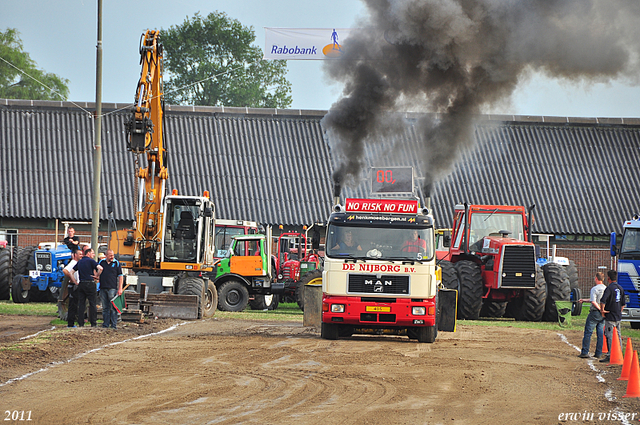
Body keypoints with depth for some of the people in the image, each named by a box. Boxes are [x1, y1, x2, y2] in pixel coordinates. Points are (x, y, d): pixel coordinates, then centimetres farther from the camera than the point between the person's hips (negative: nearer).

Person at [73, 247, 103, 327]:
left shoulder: (79, 262, 15)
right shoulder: (90, 261, -3)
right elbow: (100, 268, -19)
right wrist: (97, 276, -3)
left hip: (81, 284, 5)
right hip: (90, 284, -5)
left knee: (81, 304, 6)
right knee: (92, 303, 0)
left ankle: (80, 323, 4)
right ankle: (93, 323, -2)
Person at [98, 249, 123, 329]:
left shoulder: (116, 263, 3)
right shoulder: (101, 262, 10)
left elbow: (120, 276, 3)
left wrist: (120, 288, -4)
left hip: (112, 288, -3)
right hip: (103, 288, 3)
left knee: (113, 307, -7)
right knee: (105, 307, 7)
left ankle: (113, 325, -5)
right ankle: (105, 324, 12)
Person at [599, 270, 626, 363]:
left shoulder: (609, 288, -15)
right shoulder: (620, 288, 10)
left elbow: (603, 301, -28)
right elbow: (623, 303, 17)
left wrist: (602, 310, -16)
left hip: (610, 317, -8)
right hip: (618, 316, 8)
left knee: (609, 336, -6)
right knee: (618, 335, 14)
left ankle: (610, 356, -10)